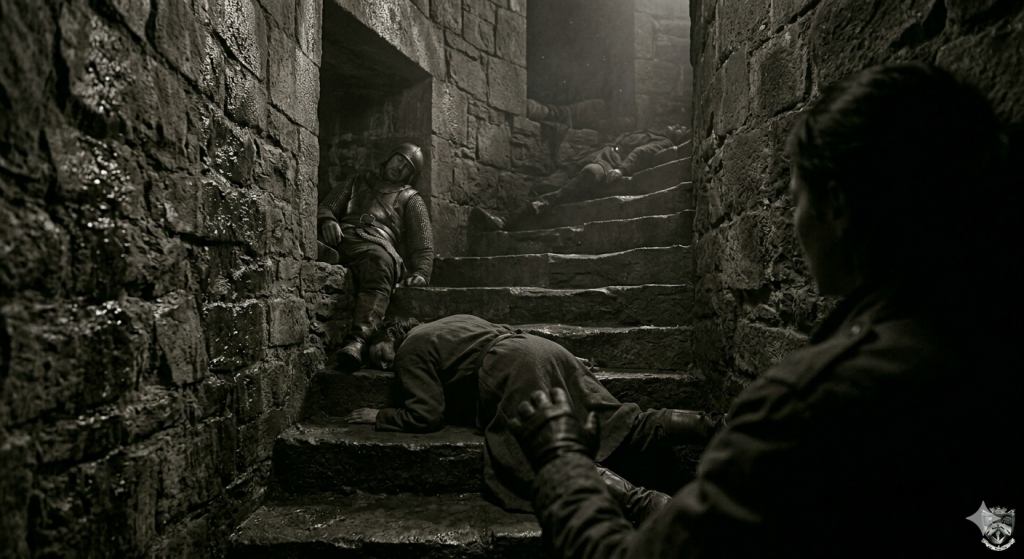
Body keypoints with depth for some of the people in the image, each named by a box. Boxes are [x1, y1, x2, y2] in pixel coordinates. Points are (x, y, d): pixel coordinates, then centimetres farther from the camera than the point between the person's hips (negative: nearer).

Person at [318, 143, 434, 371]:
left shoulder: (411, 199, 29)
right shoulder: (359, 181, 36)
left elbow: (423, 245, 18)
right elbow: (325, 207, 26)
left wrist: (421, 272, -2)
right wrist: (327, 220, 0)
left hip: (378, 243, -2)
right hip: (342, 238, 2)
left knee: (380, 261, -40)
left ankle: (357, 339, -55)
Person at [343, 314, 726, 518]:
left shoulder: (411, 350, 11)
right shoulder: (454, 322, 36)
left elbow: (426, 415, 2)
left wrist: (379, 417, 16)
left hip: (516, 372, -9)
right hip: (545, 350, 9)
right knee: (624, 423, 1)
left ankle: (645, 502, -42)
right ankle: (713, 425, -12)